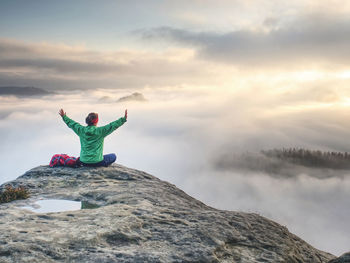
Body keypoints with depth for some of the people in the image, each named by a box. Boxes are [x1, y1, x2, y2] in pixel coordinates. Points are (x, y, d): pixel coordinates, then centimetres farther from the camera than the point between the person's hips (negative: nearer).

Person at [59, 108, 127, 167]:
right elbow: (113, 125, -15)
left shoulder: (81, 130, -2)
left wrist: (64, 117, 30)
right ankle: (103, 165, -2)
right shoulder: (100, 131, -14)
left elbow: (71, 123, 14)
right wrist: (124, 119, -13)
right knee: (113, 156, 16)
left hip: (83, 162, 5)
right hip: (96, 162, -5)